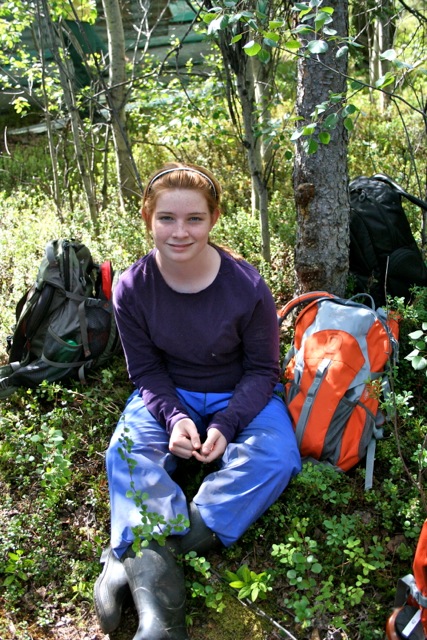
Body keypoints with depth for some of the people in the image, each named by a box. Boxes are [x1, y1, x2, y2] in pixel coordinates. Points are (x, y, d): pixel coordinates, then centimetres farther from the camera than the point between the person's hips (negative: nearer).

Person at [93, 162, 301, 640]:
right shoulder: (132, 287, -14)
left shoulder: (247, 286, -20)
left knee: (277, 455, -28)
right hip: (168, 395, 2)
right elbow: (146, 370, -6)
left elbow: (262, 369, -10)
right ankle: (155, 581, -38)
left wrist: (226, 424, -25)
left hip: (240, 396, -1)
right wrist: (174, 416, -24)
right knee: (127, 449, -25)